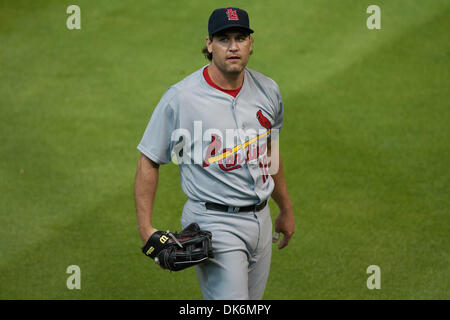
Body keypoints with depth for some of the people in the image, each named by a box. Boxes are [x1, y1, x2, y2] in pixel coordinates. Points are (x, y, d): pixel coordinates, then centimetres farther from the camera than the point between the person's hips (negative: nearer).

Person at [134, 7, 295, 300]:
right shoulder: (180, 99, -12)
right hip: (213, 223, -6)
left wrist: (286, 210, 28)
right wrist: (146, 229, -14)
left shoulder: (268, 90, 5)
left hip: (260, 218, 6)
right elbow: (149, 162, -7)